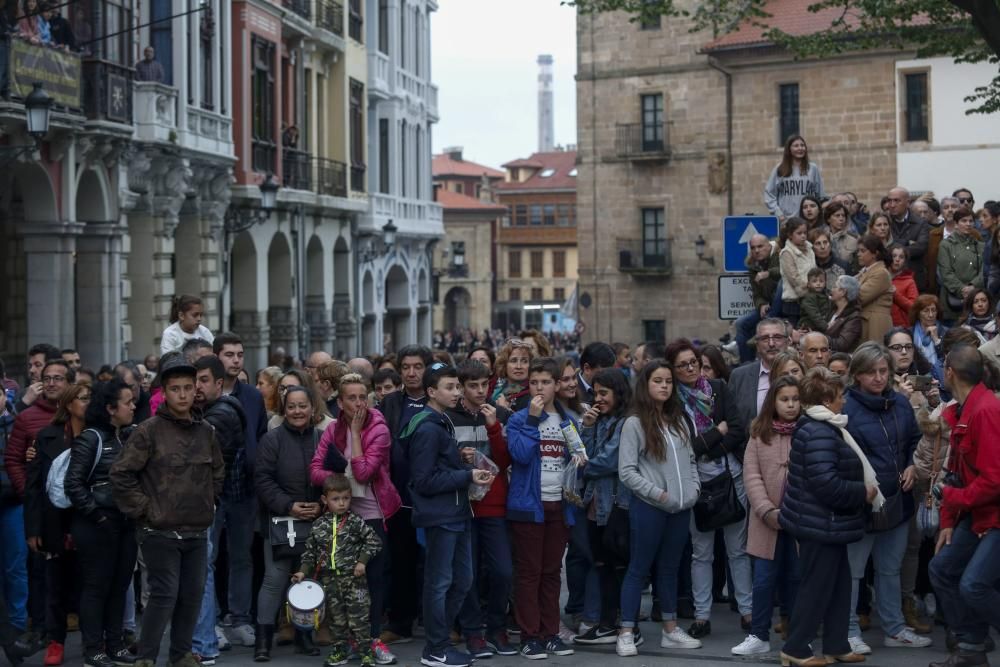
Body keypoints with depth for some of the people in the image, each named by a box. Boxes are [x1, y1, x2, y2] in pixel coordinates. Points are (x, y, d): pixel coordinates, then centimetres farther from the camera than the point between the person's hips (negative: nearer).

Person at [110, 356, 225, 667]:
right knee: (165, 595, -7)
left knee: (192, 595, 10)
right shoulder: (149, 431, -8)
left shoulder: (206, 432, 9)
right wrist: (143, 508, -9)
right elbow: (121, 473, -9)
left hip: (197, 533, 5)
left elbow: (218, 472, 23)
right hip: (160, 532, -5)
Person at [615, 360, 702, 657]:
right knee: (639, 569, 0)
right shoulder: (635, 423, -7)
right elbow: (627, 472, -12)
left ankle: (670, 629, 23)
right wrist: (658, 493, -14)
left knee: (670, 568, 15)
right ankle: (627, 633, 4)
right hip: (648, 507, -6)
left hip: (681, 508, 6)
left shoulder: (680, 419, 12)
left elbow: (690, 459, 16)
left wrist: (694, 487, 1)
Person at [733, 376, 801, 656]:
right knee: (764, 579, 6)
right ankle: (759, 636, 16)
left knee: (796, 577, 9)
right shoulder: (760, 434, 2)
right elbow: (752, 477, -2)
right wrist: (768, 511, -13)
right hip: (769, 520, 1)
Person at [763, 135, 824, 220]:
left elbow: (820, 195, 11)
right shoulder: (779, 170, 8)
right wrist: (777, 213, -4)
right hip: (785, 219, -1)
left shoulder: (813, 168, 9)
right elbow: (769, 193, 6)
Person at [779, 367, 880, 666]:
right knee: (817, 586, 0)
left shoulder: (821, 428, 13)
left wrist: (861, 490, 11)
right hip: (821, 525, -10)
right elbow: (826, 484, -29)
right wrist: (863, 493, -15)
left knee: (839, 584, 16)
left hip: (827, 524, 10)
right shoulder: (819, 433, -22)